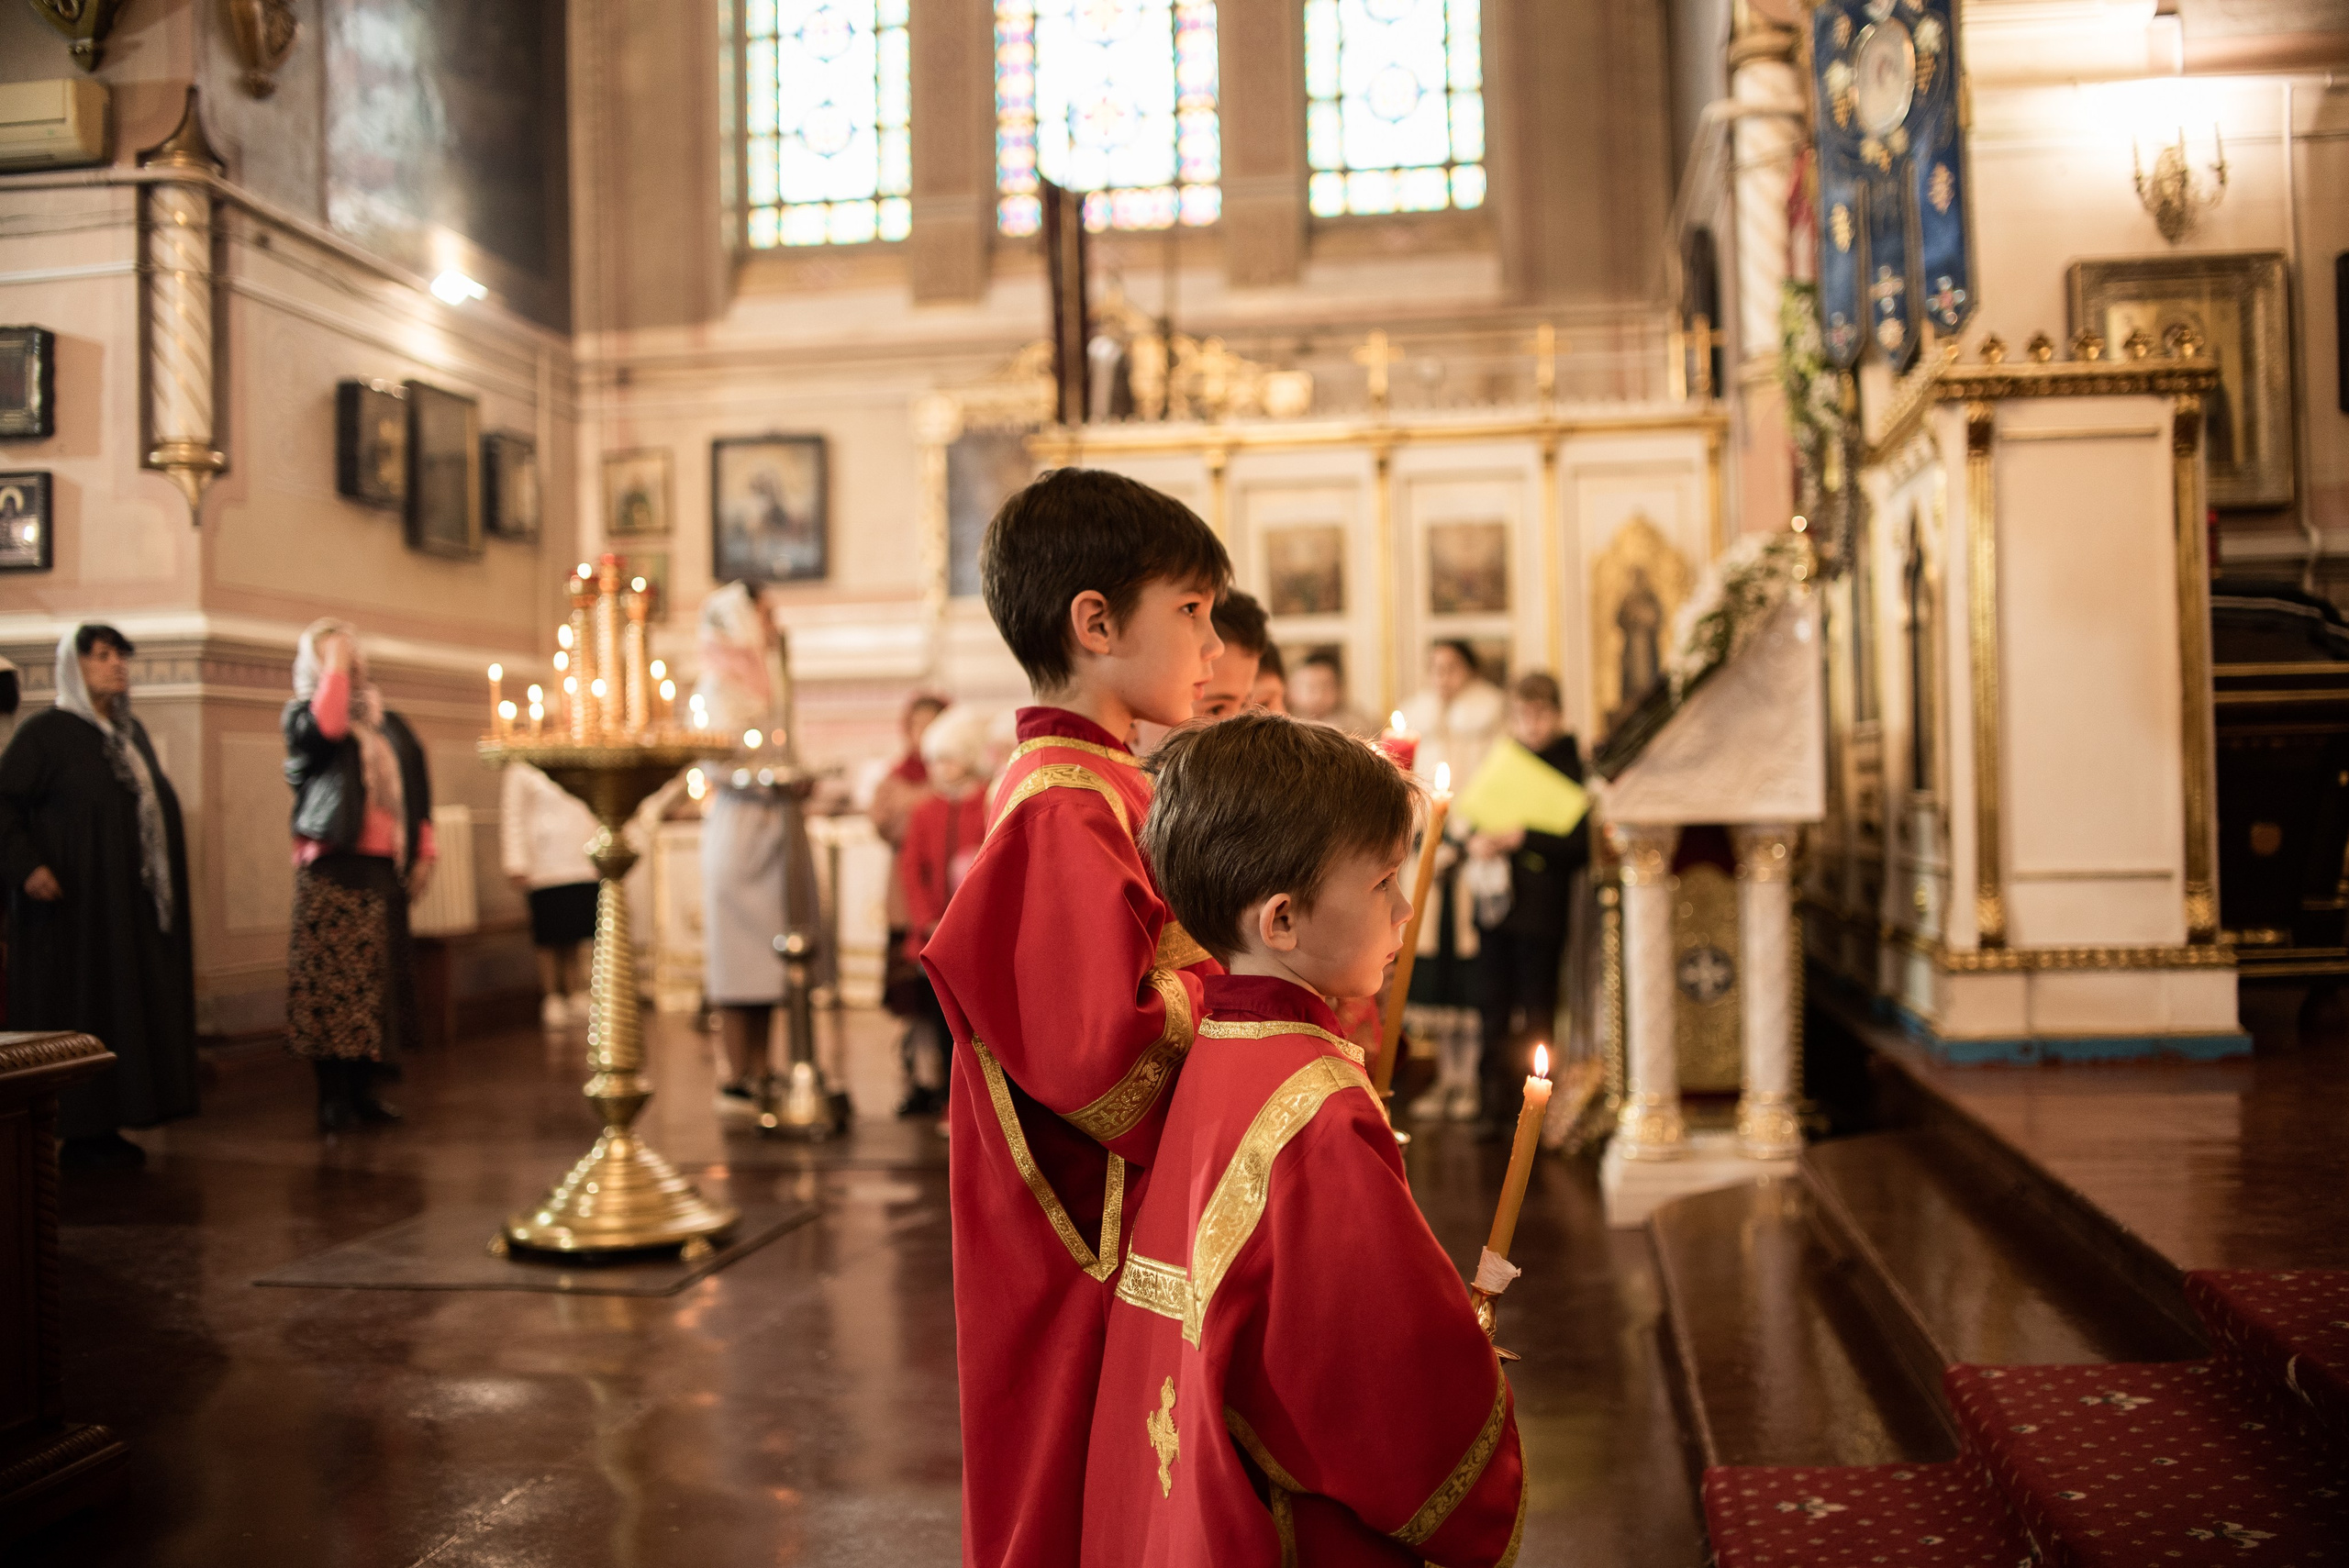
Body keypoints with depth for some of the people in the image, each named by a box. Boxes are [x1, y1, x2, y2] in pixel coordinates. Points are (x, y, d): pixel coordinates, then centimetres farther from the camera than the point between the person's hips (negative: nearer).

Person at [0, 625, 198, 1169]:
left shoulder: (133, 733, 13)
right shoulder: (45, 731, -7)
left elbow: (159, 804, 20)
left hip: (132, 904, 7)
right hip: (73, 903, -7)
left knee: (126, 1009, 7)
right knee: (76, 1015, -3)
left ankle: (105, 1125, 13)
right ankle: (74, 1131, 3)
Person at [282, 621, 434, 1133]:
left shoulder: (386, 721, 18)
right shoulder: (301, 717, 4)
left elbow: (417, 786, 17)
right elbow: (327, 727, -21)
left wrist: (423, 850, 7)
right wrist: (335, 665, -10)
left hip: (384, 868, 5)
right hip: (332, 867, -5)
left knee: (375, 980, 5)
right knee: (330, 977, -8)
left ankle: (362, 1087, 13)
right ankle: (331, 1095, -2)